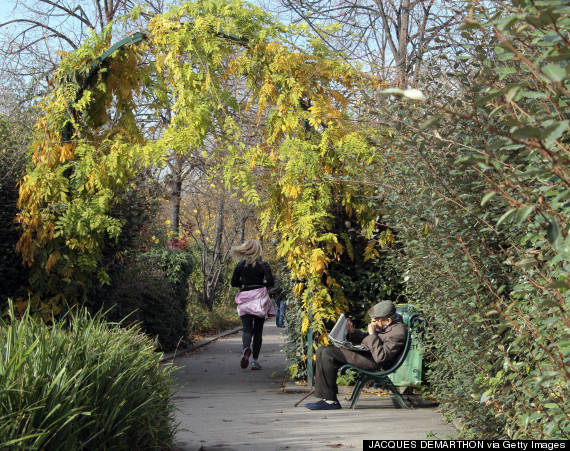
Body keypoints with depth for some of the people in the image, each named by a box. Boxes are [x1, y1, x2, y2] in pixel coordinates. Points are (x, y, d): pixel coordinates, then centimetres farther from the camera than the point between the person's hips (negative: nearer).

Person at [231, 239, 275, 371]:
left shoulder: (241, 265, 1)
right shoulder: (263, 265, -5)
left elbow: (234, 283, 5)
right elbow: (271, 282, -11)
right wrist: (261, 284, 9)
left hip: (244, 299, 1)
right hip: (259, 299, -1)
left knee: (247, 329, 1)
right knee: (258, 330, 7)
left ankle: (246, 348, -31)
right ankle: (255, 361, 5)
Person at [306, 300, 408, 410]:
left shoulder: (398, 332, -18)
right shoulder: (383, 325, 12)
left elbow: (380, 357, -26)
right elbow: (365, 338, 26)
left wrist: (372, 334, -21)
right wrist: (353, 332, 7)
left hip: (374, 363, -11)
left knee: (327, 353, -21)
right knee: (322, 351, 5)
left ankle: (330, 400, -15)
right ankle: (325, 396, -1)